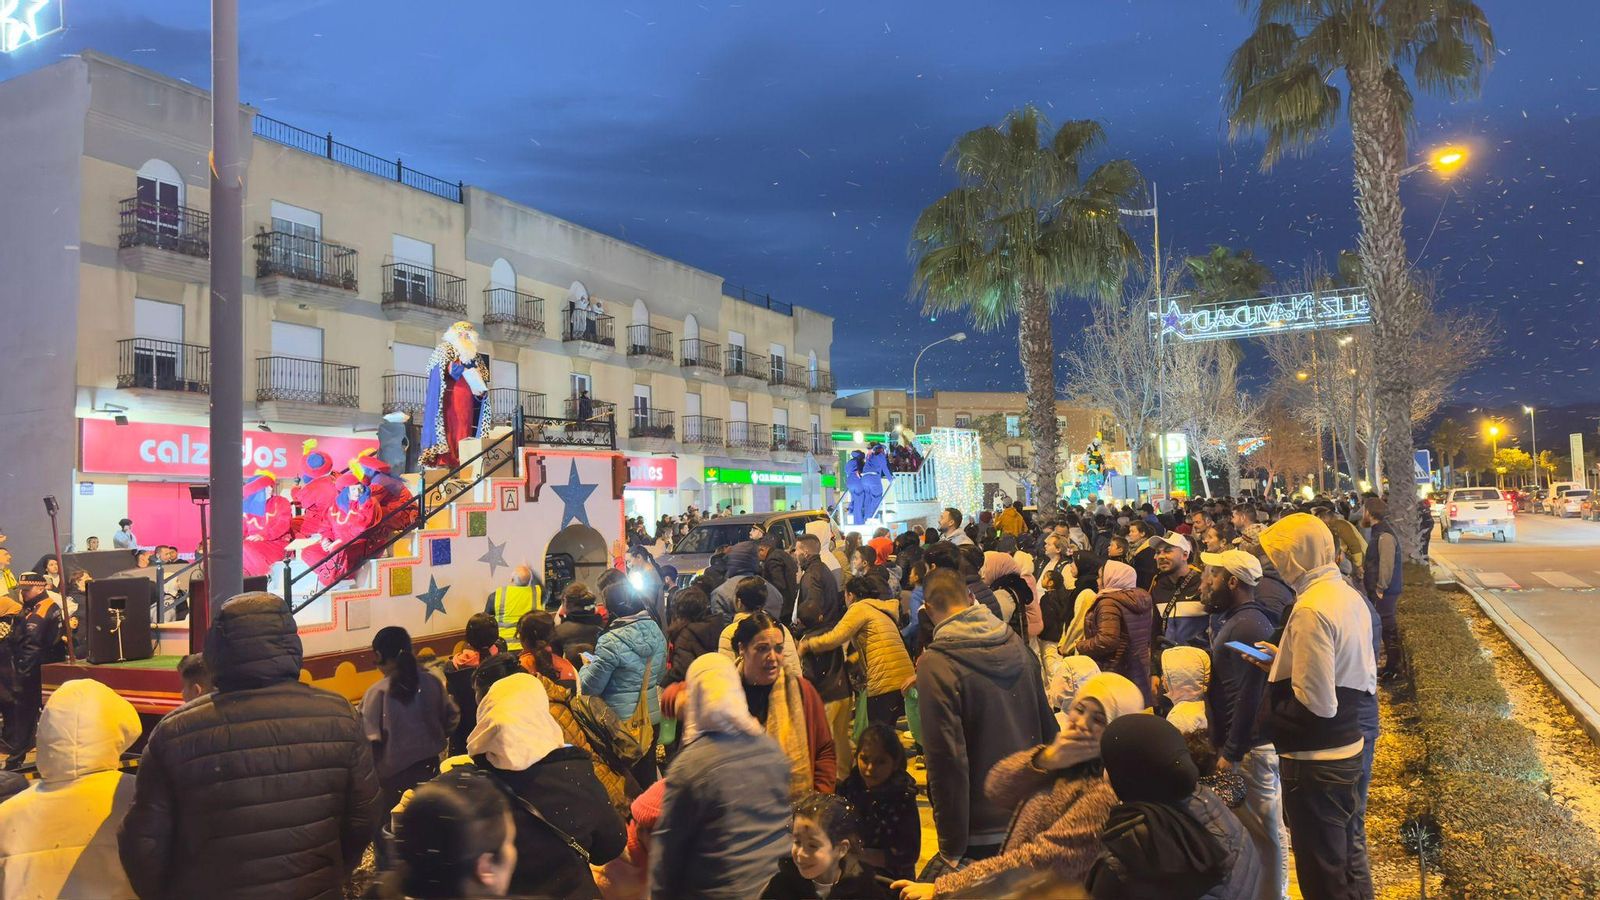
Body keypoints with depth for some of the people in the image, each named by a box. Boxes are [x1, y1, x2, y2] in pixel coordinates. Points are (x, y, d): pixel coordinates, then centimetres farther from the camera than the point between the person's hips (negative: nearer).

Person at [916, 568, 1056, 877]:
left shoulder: (935, 665, -19)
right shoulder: (1017, 646, -1)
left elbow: (946, 758, -20)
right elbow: (1048, 729, 8)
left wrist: (951, 848, -12)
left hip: (984, 832, -5)